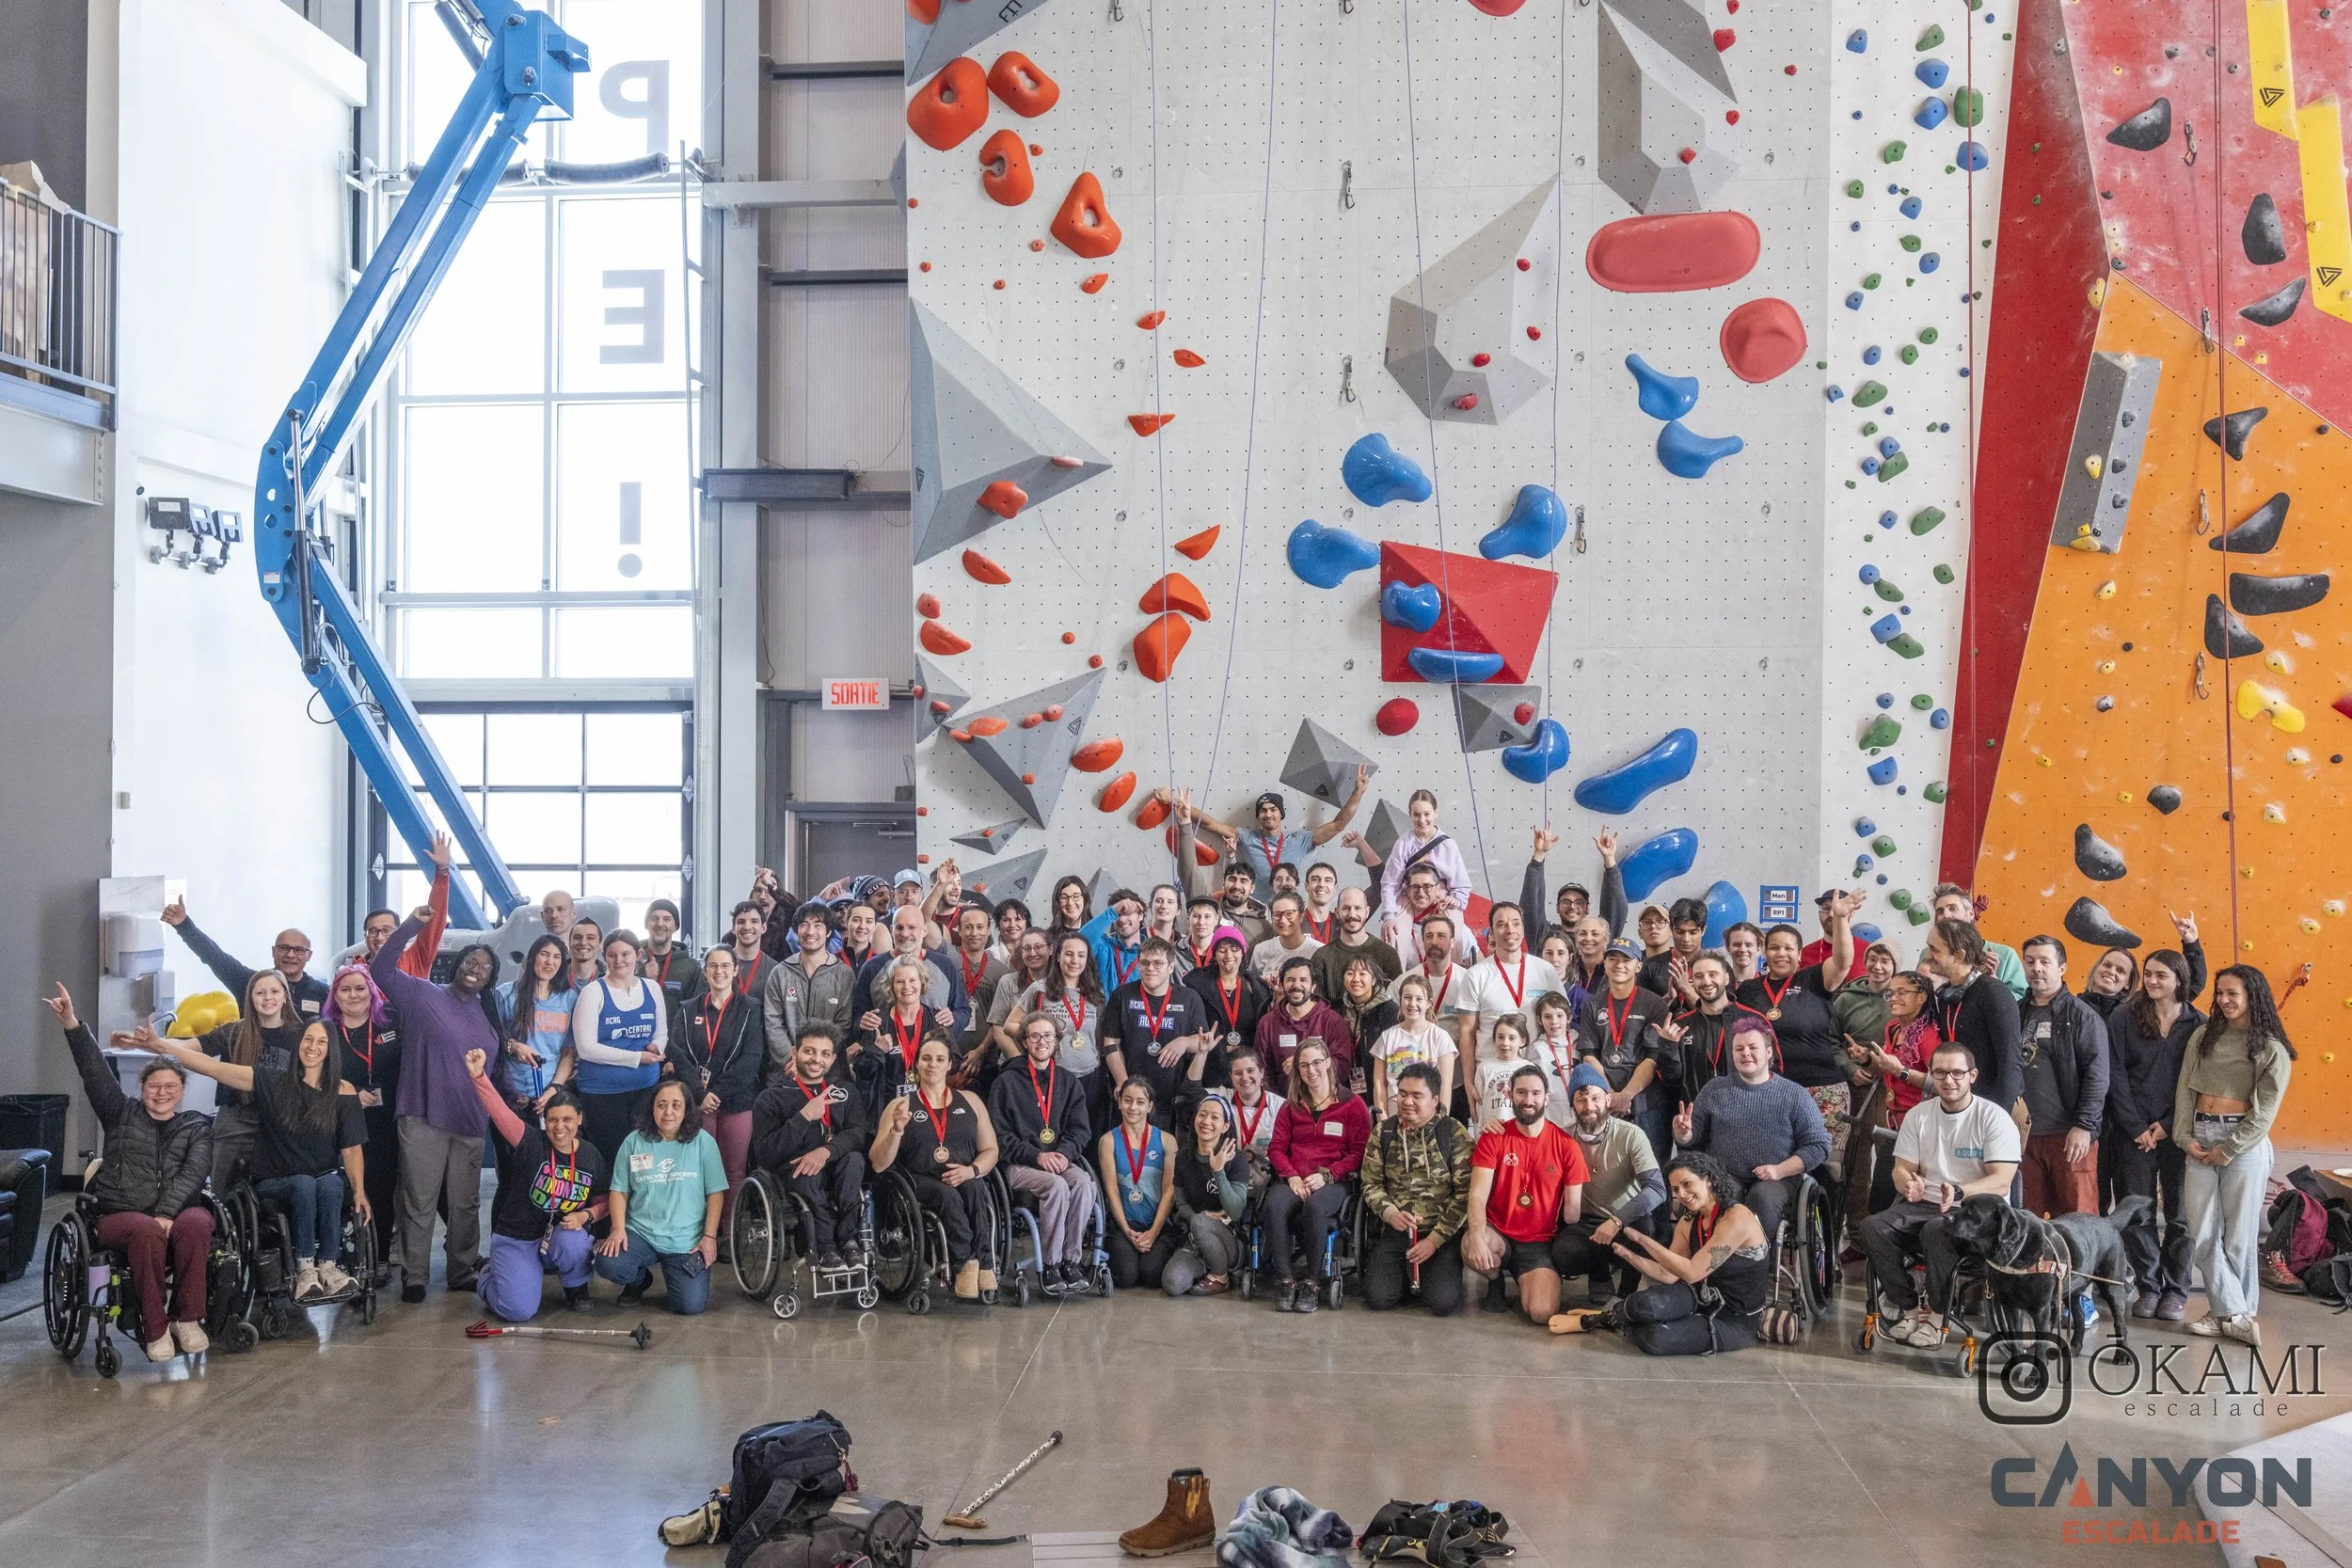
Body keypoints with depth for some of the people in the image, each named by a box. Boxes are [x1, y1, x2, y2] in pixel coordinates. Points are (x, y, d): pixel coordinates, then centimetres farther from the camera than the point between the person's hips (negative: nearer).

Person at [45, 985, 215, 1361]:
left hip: (180, 1209, 1)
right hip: (120, 1213, 0)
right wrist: (71, 1024, -11)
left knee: (196, 1223, -35)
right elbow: (96, 1073, 3)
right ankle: (154, 1328, -28)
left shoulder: (197, 1127, 16)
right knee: (146, 1231, -36)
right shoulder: (122, 1115, 17)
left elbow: (192, 1172, -1)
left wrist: (167, 1213, -19)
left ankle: (186, 1318, -23)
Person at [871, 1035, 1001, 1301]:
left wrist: (972, 1170, -8)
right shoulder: (901, 1106, 11)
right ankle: (967, 1262, -29)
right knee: (948, 1196, -36)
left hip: (964, 1179, 2)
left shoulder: (969, 1100, 18)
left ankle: (984, 1264, -33)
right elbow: (879, 1164, 2)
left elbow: (990, 1151, 14)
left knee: (974, 1189, -34)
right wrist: (897, 1130, -15)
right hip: (920, 1182, -2)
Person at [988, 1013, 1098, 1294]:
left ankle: (1072, 1261, -22)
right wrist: (1037, 1155, -14)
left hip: (1061, 1160, 3)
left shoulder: (1069, 1082, 17)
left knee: (1084, 1183, -29)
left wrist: (1063, 1152, -12)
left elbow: (1081, 1129, 9)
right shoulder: (1007, 1082, 5)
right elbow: (1000, 1134, -2)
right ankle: (1051, 1266, -22)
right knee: (1057, 1186, -33)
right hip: (1019, 1164, -3)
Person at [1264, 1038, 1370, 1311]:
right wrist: (1291, 1176, -7)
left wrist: (1326, 1176, -12)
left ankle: (1312, 1285, -27)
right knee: (1274, 1206, -33)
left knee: (1315, 1207, -38)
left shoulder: (1352, 1103, 8)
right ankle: (1286, 1282, -27)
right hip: (1293, 1179, 3)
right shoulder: (1291, 1106, 21)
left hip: (1333, 1182, -3)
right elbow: (1277, 1147, 14)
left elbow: (1359, 1153, 2)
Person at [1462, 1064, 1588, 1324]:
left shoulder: (1567, 1146, -4)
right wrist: (1478, 1238, -31)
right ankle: (1495, 1280, 2)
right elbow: (1478, 1194, -14)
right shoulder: (1493, 1138, -4)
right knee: (1469, 1246, -36)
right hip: (1498, 1233, 1)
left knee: (1542, 1313, -25)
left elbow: (1573, 1207, -2)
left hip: (1540, 1243, -1)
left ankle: (1526, 1282, 13)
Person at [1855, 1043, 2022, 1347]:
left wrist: (1959, 1193, -32)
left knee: (1937, 1230, -37)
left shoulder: (1994, 1118, -6)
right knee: (1873, 1227, -24)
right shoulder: (1918, 1115, 9)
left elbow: (2000, 1183, -13)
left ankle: (1937, 1315, -16)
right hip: (1923, 1204, 5)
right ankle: (1908, 1308, -11)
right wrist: (1908, 1183, -18)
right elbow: (1902, 1168, 9)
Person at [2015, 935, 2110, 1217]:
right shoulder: (2016, 1013, 14)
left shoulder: (2081, 1016, -2)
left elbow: (2097, 1075, -9)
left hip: (2070, 1136, -5)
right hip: (2024, 1133, 5)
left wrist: (2084, 1126, -16)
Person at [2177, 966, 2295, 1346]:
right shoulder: (2203, 1036, 9)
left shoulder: (2272, 1049, -1)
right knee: (2202, 1235, 0)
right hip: (2199, 1140, 4)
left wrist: (2228, 1149, -10)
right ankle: (2234, 1312, 6)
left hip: (2245, 1143, -4)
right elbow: (2185, 1089, 7)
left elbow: (2265, 1111, -6)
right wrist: (2185, 1137, -4)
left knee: (2239, 1233, 2)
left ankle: (2229, 1313, 13)